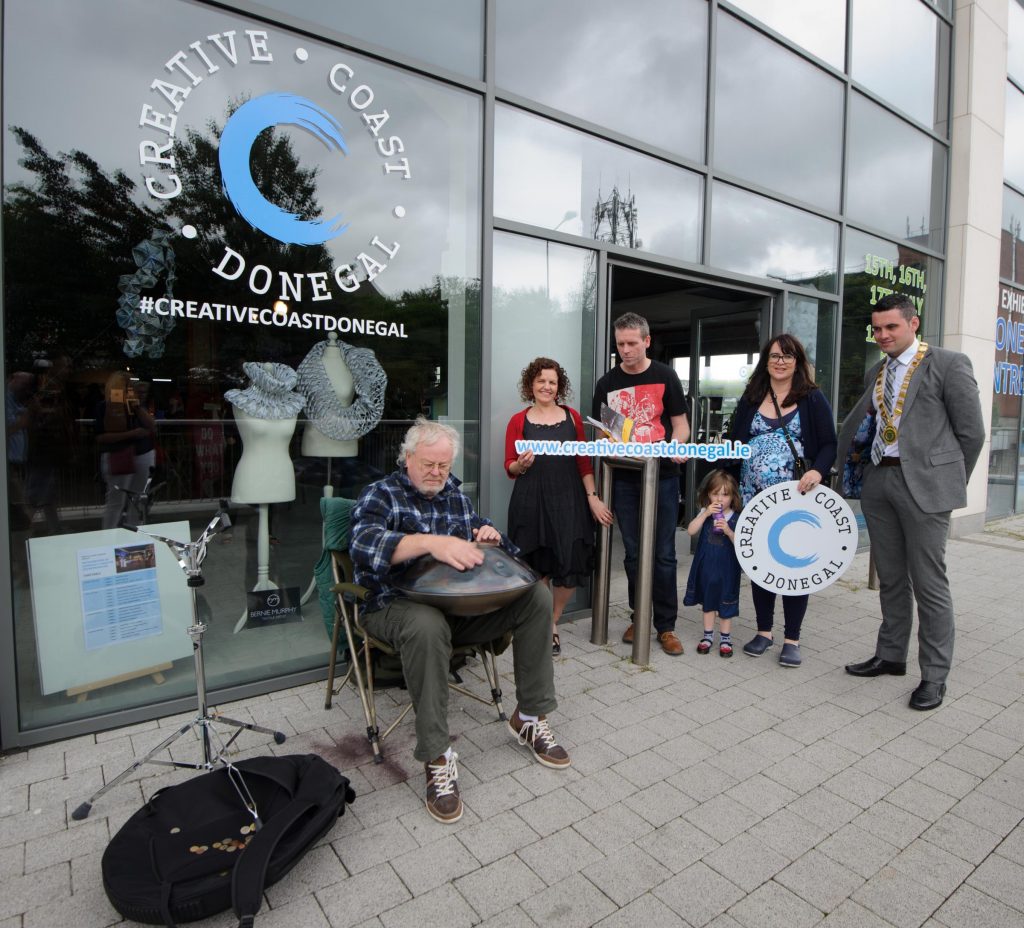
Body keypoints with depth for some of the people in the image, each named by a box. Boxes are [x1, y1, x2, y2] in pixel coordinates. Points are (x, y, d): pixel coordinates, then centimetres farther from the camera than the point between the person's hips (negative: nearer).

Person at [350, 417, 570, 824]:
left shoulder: (457, 495, 16)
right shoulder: (380, 495, -2)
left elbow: (486, 541, 25)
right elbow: (363, 545, -24)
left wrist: (491, 537, -2)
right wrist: (432, 542, -39)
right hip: (398, 605, -5)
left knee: (537, 595, -13)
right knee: (428, 625, -40)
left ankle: (530, 717, -1)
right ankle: (437, 758, -26)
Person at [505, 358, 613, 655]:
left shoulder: (572, 417, 11)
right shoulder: (518, 422, 6)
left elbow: (584, 462, 10)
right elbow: (510, 467, 7)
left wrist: (592, 497, 2)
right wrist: (522, 464, -15)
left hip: (568, 500, 2)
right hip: (531, 502, -1)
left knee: (571, 567, -3)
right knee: (538, 568, 1)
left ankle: (553, 623, 23)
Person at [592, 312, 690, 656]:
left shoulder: (665, 376, 3)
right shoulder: (607, 383, 6)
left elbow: (680, 423, 4)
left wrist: (676, 445, -17)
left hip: (662, 476, -1)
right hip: (624, 479, 2)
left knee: (663, 554, 2)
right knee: (633, 553, 9)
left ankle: (666, 626, 14)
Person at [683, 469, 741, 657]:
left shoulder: (736, 519, -9)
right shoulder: (705, 513, -1)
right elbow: (690, 531, -13)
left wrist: (729, 531, -29)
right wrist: (705, 514, -21)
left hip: (726, 568, -3)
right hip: (706, 566, 3)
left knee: (725, 603, 9)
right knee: (707, 601, 15)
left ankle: (725, 638, 24)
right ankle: (708, 635, 29)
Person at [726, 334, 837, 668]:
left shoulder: (812, 398, 2)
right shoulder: (751, 398, 10)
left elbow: (829, 444, -1)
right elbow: (734, 443, 9)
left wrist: (818, 470, -21)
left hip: (797, 499, -3)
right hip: (755, 498, 3)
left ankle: (792, 639, 16)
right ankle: (764, 630, 24)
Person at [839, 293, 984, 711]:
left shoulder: (949, 364, -3)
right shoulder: (875, 372, 14)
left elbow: (971, 431, -3)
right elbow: (856, 423, 15)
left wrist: (952, 483, 2)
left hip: (923, 484, -6)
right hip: (878, 480, 6)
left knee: (929, 582, 0)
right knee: (890, 577, 15)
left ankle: (934, 676, 14)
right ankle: (890, 656, 29)